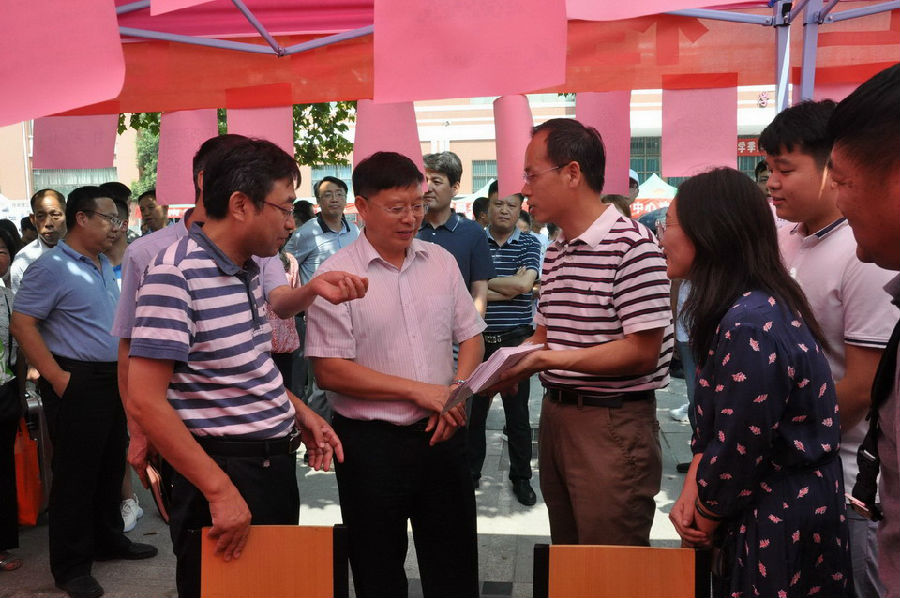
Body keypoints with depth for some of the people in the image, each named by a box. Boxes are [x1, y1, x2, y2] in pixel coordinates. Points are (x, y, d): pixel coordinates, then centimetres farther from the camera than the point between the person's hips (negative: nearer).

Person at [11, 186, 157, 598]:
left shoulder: (104, 266, 13)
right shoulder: (51, 267, -13)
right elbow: (22, 324, -16)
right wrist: (57, 377, -20)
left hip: (114, 379, 8)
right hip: (77, 384, -8)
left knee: (112, 467, 17)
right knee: (75, 475, 0)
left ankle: (109, 540, 34)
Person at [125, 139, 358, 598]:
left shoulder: (248, 269, 9)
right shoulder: (176, 273, -19)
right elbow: (145, 402, -23)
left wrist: (299, 412, 7)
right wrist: (220, 489, -23)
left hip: (275, 465, 9)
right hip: (226, 472, -9)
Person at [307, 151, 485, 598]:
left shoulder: (441, 261, 6)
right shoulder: (336, 276, -10)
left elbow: (470, 336, 12)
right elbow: (329, 371, -15)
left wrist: (455, 393, -8)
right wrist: (420, 391, -15)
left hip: (442, 433, 4)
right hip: (372, 443, -4)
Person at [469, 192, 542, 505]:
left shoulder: (529, 244, 3)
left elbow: (524, 283, -14)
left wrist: (483, 282, -7)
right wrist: (508, 288, -13)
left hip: (516, 340, 0)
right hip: (477, 339, 1)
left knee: (518, 413, 8)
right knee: (473, 410, 10)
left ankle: (521, 477, 22)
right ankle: (470, 472, 27)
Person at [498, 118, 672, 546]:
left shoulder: (631, 245, -15)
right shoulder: (555, 252, 13)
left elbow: (641, 352, -19)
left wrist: (548, 358, -21)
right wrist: (513, 365, -1)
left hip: (613, 426, -8)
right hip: (555, 415, 8)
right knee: (567, 559, 19)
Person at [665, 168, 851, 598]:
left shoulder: (750, 328, -28)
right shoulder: (757, 305, 3)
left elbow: (737, 454, -24)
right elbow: (713, 426, 8)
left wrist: (701, 525, -8)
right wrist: (689, 495, -3)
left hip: (781, 530, -9)